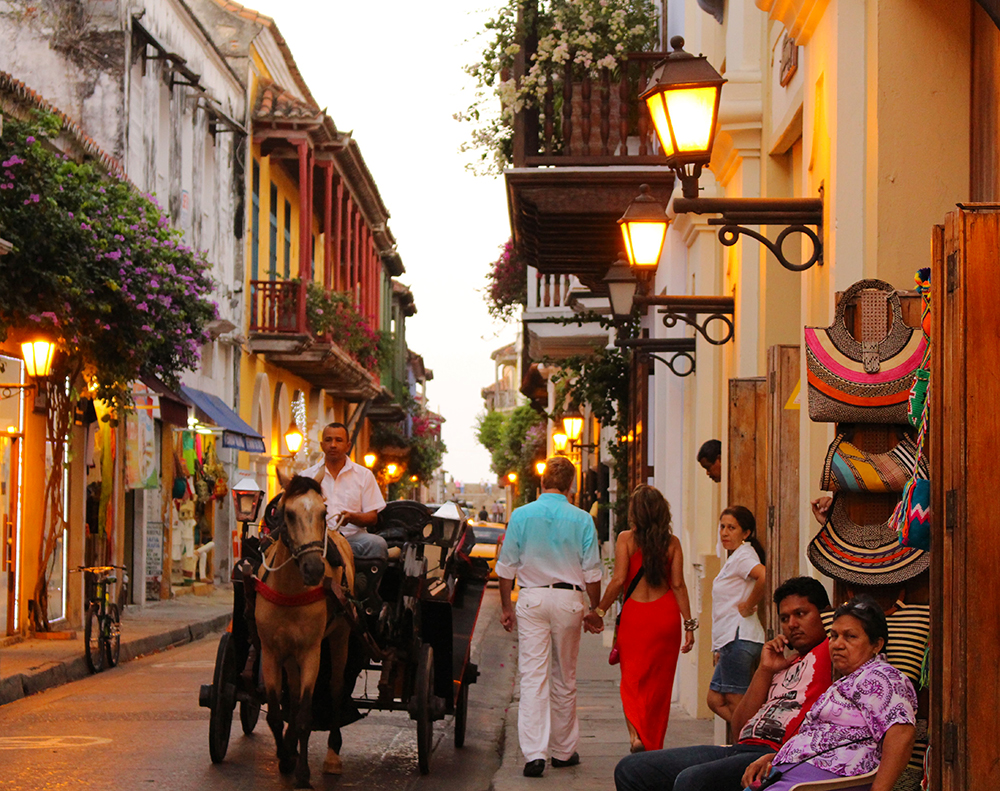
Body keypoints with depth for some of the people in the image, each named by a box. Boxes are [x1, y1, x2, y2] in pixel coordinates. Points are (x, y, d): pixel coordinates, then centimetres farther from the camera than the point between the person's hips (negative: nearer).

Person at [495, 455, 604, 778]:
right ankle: (563, 749, 21)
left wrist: (506, 606, 10)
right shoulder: (582, 519, 0)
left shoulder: (521, 515, 1)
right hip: (569, 598, 0)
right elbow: (592, 572, 1)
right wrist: (595, 610, 11)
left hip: (532, 599, 0)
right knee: (565, 678, 12)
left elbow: (506, 566, 2)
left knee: (533, 676, -3)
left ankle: (534, 753, -13)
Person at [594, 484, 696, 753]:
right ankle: (654, 746, 16)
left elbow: (619, 580, -9)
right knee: (659, 683, 11)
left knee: (632, 680, 5)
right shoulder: (672, 542, 3)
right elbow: (678, 584, 0)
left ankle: (636, 734, -17)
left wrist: (599, 610, 2)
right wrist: (689, 624, 3)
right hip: (666, 613, 2)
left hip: (635, 613, -2)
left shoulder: (626, 539, -4)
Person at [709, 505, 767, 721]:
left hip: (739, 637, -11)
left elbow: (764, 576, -34)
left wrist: (748, 606, -19)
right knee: (715, 700, 12)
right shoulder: (735, 557, 20)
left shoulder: (743, 555, -10)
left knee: (736, 704, -7)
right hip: (731, 639, 11)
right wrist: (721, 648, 22)